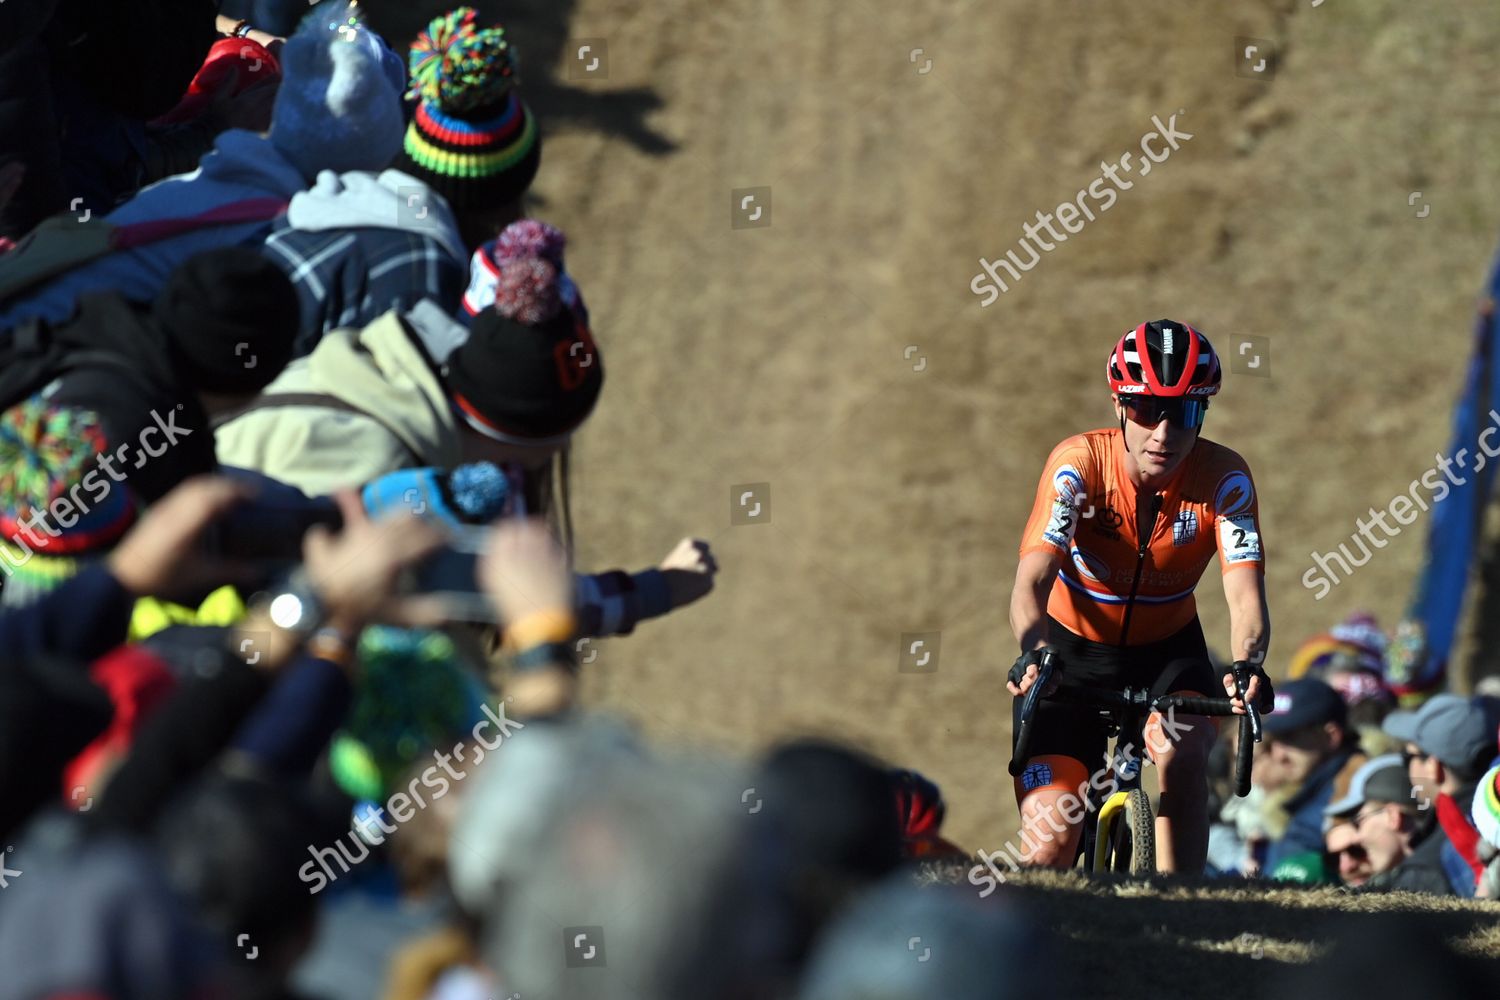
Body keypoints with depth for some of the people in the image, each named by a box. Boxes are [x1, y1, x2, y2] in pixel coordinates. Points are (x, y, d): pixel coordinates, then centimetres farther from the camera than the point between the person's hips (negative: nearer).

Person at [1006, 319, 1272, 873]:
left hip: (1167, 649, 1)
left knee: (1183, 752, -32)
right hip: (1074, 647, -1)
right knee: (1051, 845, -13)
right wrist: (1034, 651, -56)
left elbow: (1246, 596, -30)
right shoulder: (1080, 462, -26)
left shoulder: (1223, 478, -21)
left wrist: (1247, 664, -52)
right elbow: (1031, 582, -35)